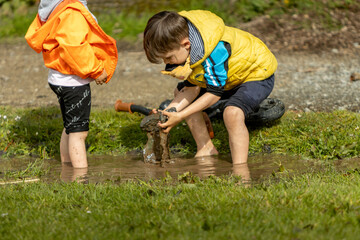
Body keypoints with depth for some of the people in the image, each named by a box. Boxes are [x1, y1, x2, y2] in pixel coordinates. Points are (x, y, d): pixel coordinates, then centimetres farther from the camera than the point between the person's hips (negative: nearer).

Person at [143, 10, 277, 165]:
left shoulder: (216, 50, -40)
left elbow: (214, 93, -30)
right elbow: (192, 88, -7)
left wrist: (179, 116, -29)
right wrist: (168, 111, -22)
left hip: (257, 73, -9)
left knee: (232, 113, -35)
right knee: (181, 92, 7)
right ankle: (206, 149, 15)